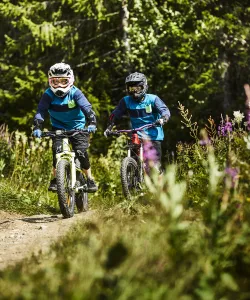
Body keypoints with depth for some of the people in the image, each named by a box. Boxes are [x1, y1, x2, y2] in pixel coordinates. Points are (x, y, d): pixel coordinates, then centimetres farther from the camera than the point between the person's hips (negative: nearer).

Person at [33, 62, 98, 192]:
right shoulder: (48, 95, -14)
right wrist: (37, 127, -40)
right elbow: (41, 111, -22)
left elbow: (87, 108, -29)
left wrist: (92, 123, -46)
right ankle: (55, 179, -7)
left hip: (77, 127, -1)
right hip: (58, 128, 1)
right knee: (57, 149, -21)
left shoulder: (75, 93, -19)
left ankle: (90, 180, 2)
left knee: (81, 152, -16)